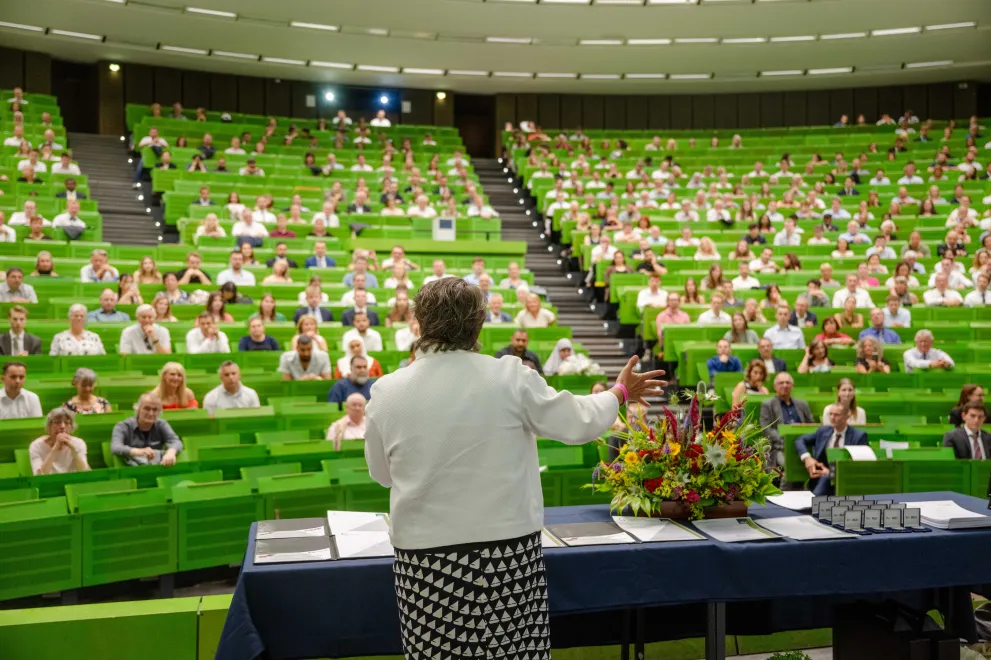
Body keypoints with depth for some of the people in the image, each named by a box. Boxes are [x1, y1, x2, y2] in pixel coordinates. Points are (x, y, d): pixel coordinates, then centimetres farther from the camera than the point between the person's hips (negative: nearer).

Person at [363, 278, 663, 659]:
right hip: (507, 548, -1)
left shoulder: (386, 392, -3)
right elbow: (579, 423, 2)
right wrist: (620, 393, 20)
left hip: (424, 553, 1)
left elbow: (381, 473, 10)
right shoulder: (511, 378, -8)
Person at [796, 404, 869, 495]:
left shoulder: (859, 436, 2)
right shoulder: (823, 430, 13)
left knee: (826, 477, -34)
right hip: (822, 477, 3)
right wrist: (807, 458, -5)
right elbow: (799, 440, 17)